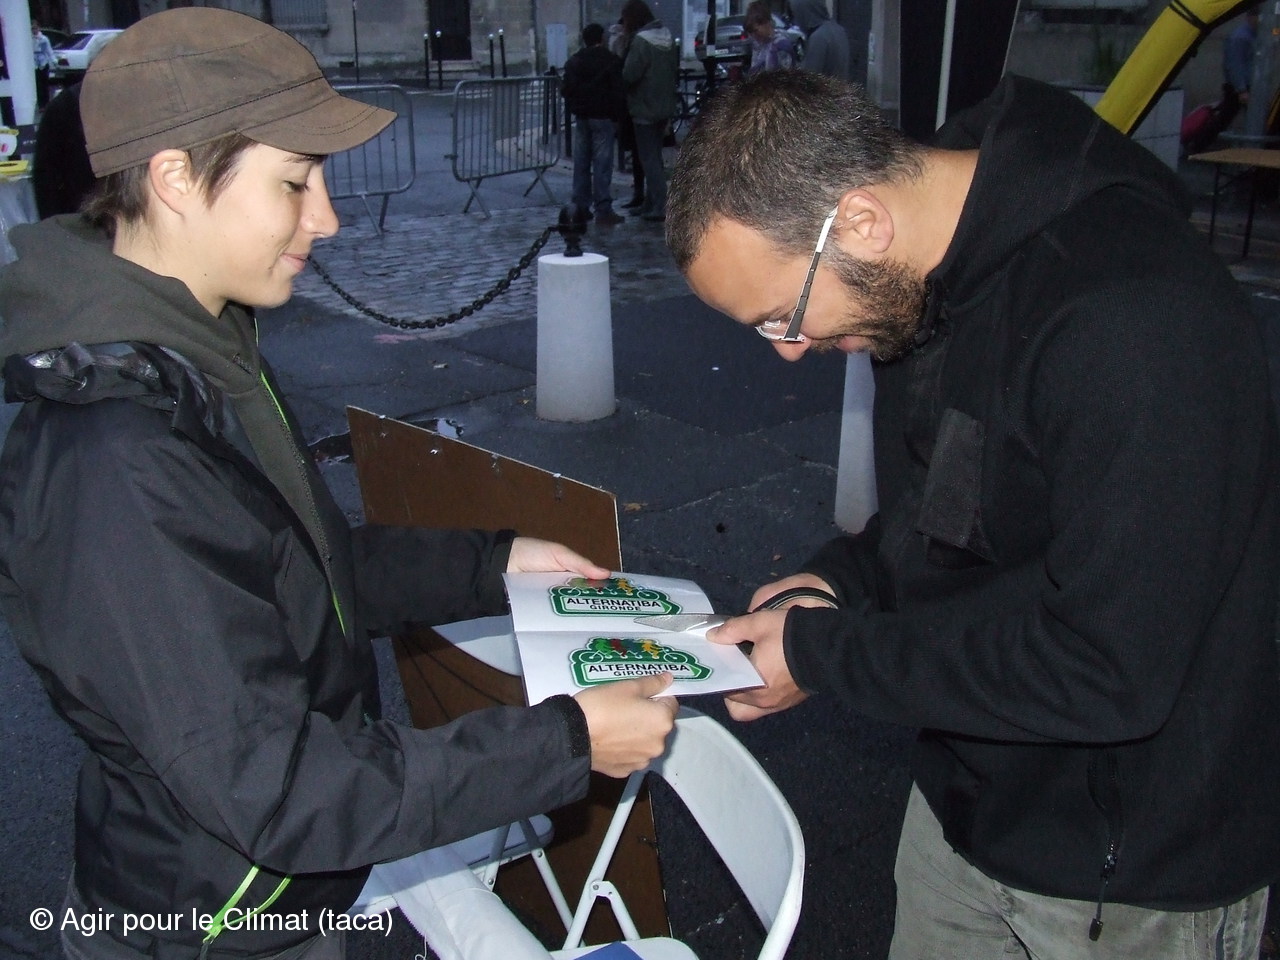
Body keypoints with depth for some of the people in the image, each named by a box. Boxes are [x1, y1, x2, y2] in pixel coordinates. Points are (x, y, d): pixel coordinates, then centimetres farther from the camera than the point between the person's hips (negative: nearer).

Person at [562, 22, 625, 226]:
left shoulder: (573, 62, 9)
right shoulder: (610, 61, -8)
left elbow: (567, 90, 11)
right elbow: (618, 91, -10)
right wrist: (618, 114, -1)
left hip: (581, 117, 5)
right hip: (602, 117, -5)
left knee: (581, 163, 10)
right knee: (602, 163, -6)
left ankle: (581, 207, 13)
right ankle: (603, 210, -10)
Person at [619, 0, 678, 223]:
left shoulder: (641, 41, -17)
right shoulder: (667, 37, 9)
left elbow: (629, 74, -22)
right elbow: (675, 71, 13)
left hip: (645, 109, -8)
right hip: (665, 107, 8)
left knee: (649, 159, -4)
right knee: (654, 156, 16)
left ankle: (659, 206, -6)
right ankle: (650, 203, 24)